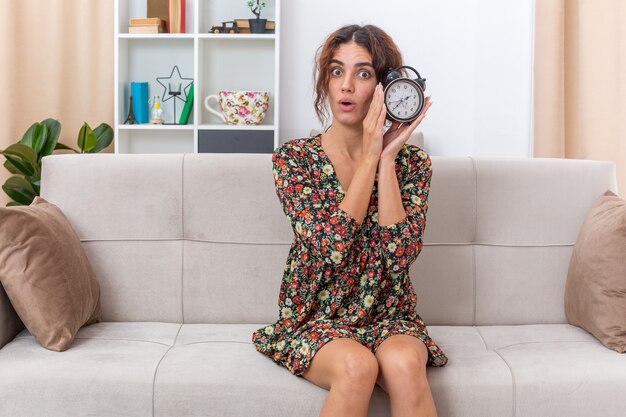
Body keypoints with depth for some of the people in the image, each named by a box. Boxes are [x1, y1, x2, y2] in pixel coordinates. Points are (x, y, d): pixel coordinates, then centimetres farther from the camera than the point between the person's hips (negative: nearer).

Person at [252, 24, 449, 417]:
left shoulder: (412, 162, -2)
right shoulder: (294, 158, -6)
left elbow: (400, 254, -16)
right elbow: (329, 246, -19)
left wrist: (387, 159, -17)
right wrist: (370, 155, -18)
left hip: (389, 318, 1)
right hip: (315, 320, -1)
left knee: (404, 363, -31)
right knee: (356, 366, -32)